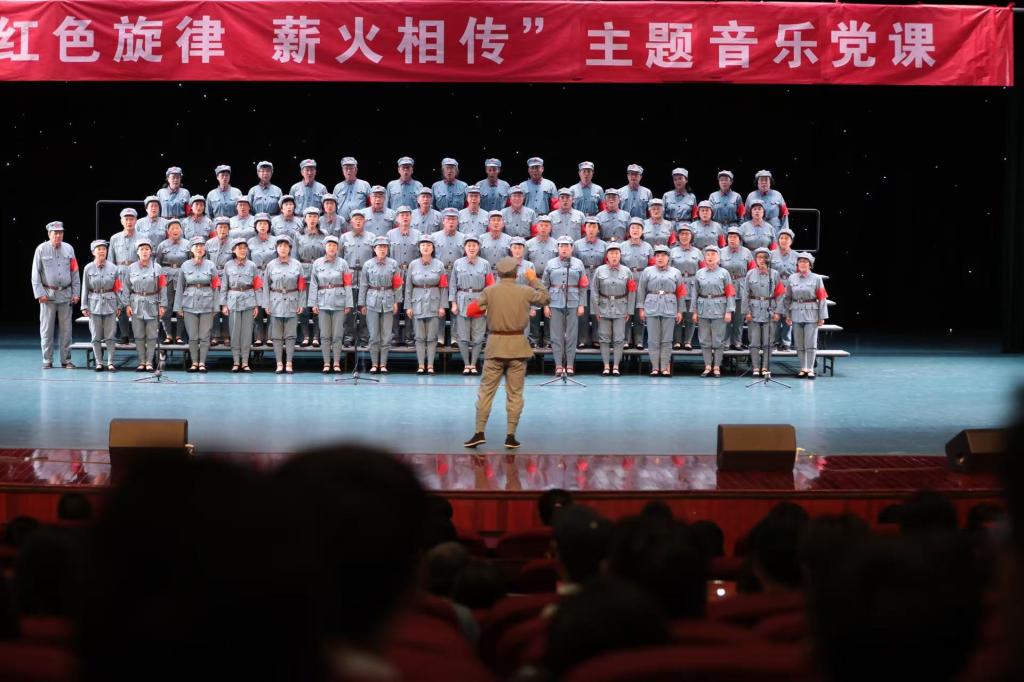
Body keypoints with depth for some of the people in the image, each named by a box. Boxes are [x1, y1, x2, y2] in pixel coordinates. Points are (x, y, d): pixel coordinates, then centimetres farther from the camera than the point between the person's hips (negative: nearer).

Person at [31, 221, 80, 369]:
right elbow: (35, 274, -1)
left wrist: (76, 293, 5)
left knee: (66, 329, 4)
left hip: (65, 294, 2)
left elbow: (75, 272, 11)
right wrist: (39, 293, -8)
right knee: (47, 329, 0)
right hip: (48, 294, -2)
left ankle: (66, 360, 10)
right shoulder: (41, 249, -1)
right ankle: (47, 361, 6)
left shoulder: (68, 249, 8)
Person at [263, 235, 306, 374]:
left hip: (292, 302, 0)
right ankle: (279, 364, 5)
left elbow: (302, 286, 4)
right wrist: (266, 304, 1)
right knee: (277, 335, 2)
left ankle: (289, 364, 2)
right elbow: (266, 285, 5)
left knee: (290, 335, -1)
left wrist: (301, 304, 0)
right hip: (276, 302, 0)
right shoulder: (271, 265, 2)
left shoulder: (297, 265, 2)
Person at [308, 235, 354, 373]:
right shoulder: (317, 263, 5)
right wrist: (314, 303, 2)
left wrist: (348, 304, -3)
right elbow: (313, 284, 6)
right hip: (323, 302, 1)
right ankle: (326, 363, 6)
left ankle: (337, 363, 5)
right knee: (325, 335, 1)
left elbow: (348, 285, 1)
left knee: (337, 335, -1)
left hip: (339, 302, -1)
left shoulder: (343, 263, 2)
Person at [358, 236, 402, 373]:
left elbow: (397, 285, 6)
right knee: (374, 335, 0)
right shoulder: (368, 265, 3)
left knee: (386, 336, 1)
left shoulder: (393, 264, 5)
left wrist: (396, 302, 1)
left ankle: (383, 364, 7)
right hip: (372, 300, -1)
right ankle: (374, 364, 7)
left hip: (388, 301, 1)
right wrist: (362, 304, 4)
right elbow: (363, 285, 6)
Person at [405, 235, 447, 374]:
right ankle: (421, 365, 6)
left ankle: (430, 365, 5)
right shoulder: (413, 265, 5)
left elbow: (444, 287, 2)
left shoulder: (439, 265, 3)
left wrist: (442, 306, -4)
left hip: (433, 303, -1)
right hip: (418, 302, 1)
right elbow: (408, 286, 6)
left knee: (432, 337, 0)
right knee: (419, 337, 2)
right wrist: (408, 306, 1)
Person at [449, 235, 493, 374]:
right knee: (463, 336, 1)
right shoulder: (458, 263, 4)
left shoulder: (485, 264, 3)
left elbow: (490, 286, 4)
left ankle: (473, 364, 10)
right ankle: (466, 364, 9)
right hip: (463, 301, 0)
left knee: (477, 336, 2)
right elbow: (452, 284, 6)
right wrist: (453, 303, -1)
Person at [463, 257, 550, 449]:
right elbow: (546, 299, 14)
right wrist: (534, 280, 26)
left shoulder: (489, 291, -5)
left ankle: (479, 432, 1)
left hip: (496, 345, 0)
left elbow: (470, 311, -5)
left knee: (486, 390, 6)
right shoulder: (525, 291, -3)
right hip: (518, 346, 0)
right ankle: (510, 436, 5)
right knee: (515, 393, 7)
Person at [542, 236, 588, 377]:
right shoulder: (551, 264, 8)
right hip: (555, 303, 0)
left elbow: (583, 286, 6)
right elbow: (544, 286, 8)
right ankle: (558, 365, 3)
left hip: (573, 303, 0)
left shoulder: (578, 264, 7)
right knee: (556, 335, 0)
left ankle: (570, 365, 5)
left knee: (572, 335, 1)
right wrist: (545, 305, 2)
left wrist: (581, 305, 0)